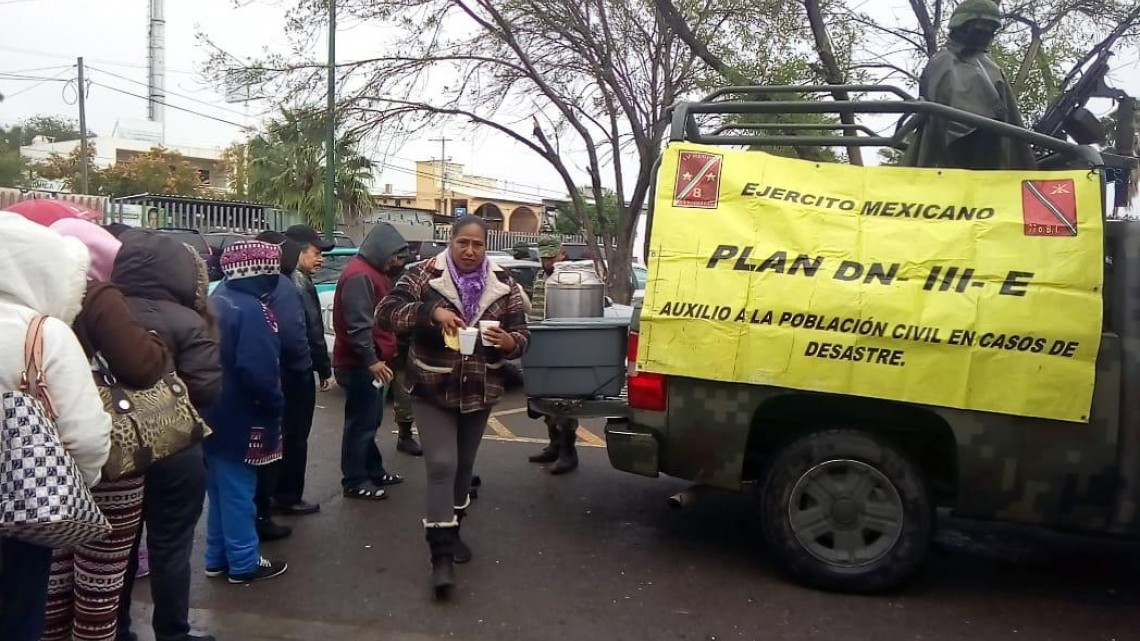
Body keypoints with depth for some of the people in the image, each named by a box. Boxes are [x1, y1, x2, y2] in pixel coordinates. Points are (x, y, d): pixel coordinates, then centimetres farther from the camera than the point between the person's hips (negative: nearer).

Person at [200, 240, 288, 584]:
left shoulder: (218, 300, 9)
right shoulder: (250, 309, -21)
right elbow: (257, 370, -28)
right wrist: (276, 404, -13)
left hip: (214, 414, 9)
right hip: (239, 419, -9)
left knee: (221, 489, 18)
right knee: (238, 491, 2)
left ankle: (218, 557, 29)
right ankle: (244, 562, 14)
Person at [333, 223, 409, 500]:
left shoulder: (374, 272, 16)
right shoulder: (359, 275, -18)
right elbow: (358, 324, -26)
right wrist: (371, 359, -28)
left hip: (371, 362, 11)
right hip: (360, 365, -11)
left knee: (370, 421, 18)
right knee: (360, 423, -3)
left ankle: (374, 471, 29)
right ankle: (354, 482, 6)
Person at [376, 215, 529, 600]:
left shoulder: (502, 286, -2)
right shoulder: (425, 277, -10)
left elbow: (522, 334, 0)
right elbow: (386, 313, -18)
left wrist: (509, 342, -25)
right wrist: (431, 312, -34)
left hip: (480, 392, 4)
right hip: (433, 391, -3)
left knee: (464, 466, 17)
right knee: (441, 466, -11)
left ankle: (451, 532, 38)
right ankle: (441, 555, -6)